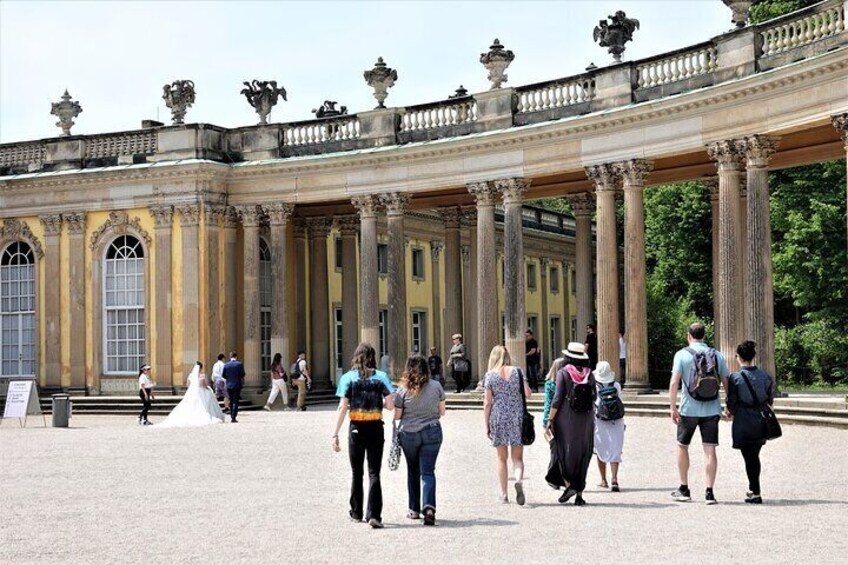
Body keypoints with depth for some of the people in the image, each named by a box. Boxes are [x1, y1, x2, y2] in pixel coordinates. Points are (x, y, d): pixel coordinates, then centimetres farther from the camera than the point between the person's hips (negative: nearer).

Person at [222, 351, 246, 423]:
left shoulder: (226, 365, 1)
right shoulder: (239, 364, -7)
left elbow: (223, 375, 2)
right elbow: (242, 375, -7)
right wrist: (242, 382, 11)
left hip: (229, 385, 3)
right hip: (237, 385, -3)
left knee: (231, 401, 14)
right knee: (235, 401, -1)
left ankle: (231, 416, 16)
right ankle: (233, 417, -7)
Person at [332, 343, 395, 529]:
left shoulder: (348, 378, -2)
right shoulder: (381, 376, -2)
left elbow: (342, 408, -9)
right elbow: (390, 405, -7)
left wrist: (335, 434, -8)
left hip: (356, 428, 0)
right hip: (376, 428, 0)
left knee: (356, 472, 15)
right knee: (374, 473, 1)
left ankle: (356, 513, 25)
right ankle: (373, 515, -10)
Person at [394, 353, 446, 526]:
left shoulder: (403, 389, -8)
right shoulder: (436, 386, -3)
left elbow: (397, 416, -3)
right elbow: (442, 411, 5)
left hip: (409, 434, 0)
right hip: (432, 432, 0)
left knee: (413, 471, 16)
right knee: (428, 471, 0)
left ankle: (414, 509, 23)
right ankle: (429, 507, -20)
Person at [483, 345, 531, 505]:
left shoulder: (490, 375, -3)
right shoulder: (517, 371, 1)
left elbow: (487, 403, -4)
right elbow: (528, 393, -2)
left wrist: (486, 425, 1)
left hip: (498, 417, -1)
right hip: (517, 416, 1)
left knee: (501, 458, 11)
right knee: (517, 457, 7)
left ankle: (503, 494, 12)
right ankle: (519, 480, -23)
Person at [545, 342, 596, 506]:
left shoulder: (563, 373, -7)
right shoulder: (589, 374, 4)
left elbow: (557, 398, -12)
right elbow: (594, 399, 7)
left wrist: (550, 420, -7)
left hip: (566, 419, -4)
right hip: (586, 419, 4)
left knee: (563, 451, 8)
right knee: (582, 455, 9)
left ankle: (568, 484, -11)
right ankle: (579, 495, 9)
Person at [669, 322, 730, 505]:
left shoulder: (682, 354, -3)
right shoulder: (717, 355, 6)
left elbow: (674, 382, -11)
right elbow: (726, 382, 7)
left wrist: (673, 407, -9)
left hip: (689, 409, -2)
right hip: (711, 409, 2)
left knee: (682, 446, 15)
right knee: (710, 450, 2)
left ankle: (684, 489, 20)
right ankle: (709, 492, -2)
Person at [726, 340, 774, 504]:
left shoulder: (735, 378, -12)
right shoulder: (766, 376, 0)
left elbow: (731, 403, -9)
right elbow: (770, 401, 7)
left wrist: (731, 412, 12)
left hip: (743, 423, -4)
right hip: (761, 423, 4)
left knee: (749, 458, 2)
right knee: (754, 455, 19)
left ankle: (756, 494, -1)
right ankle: (753, 489, 29)